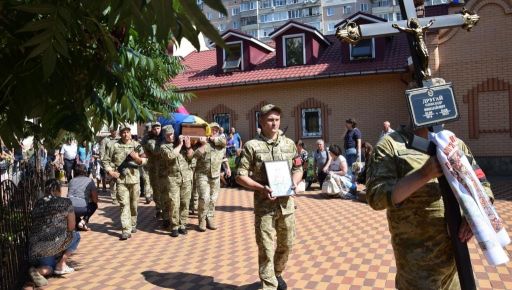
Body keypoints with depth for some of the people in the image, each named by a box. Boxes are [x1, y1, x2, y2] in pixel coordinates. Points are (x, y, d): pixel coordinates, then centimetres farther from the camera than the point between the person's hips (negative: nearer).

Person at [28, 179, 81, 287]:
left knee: (50, 267, 29)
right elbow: (71, 227, 6)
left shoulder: (37, 203, 17)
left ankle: (38, 270, -6)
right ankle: (61, 265, 12)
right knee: (76, 235, 25)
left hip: (35, 247, 5)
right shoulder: (65, 202, 4)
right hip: (54, 244, -5)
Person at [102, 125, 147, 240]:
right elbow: (106, 160, 8)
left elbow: (145, 159, 5)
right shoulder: (114, 146, 3)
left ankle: (133, 224, 32)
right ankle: (126, 230, -7)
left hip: (134, 178, 2)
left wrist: (138, 159, -15)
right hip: (121, 179, -2)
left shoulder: (136, 145, 6)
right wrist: (110, 171, -4)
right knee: (124, 204, -7)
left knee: (134, 204, 12)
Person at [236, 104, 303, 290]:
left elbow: (298, 169, 16)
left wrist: (294, 182, -5)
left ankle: (277, 273, 43)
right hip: (264, 205, -4)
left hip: (286, 203, 4)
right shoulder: (252, 146, -5)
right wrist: (261, 188, -18)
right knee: (266, 249, 0)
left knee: (286, 244, 17)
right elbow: (240, 176, -5)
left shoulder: (289, 144, 8)